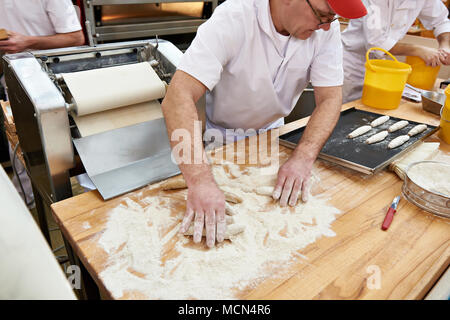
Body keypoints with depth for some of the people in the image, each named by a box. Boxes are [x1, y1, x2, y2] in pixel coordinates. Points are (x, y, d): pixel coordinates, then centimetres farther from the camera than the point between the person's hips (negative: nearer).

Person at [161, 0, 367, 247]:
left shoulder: (326, 28, -20)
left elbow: (330, 97, -21)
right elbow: (178, 97, -44)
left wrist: (304, 157, -39)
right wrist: (201, 181, -56)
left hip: (272, 128, 4)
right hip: (224, 132, -3)